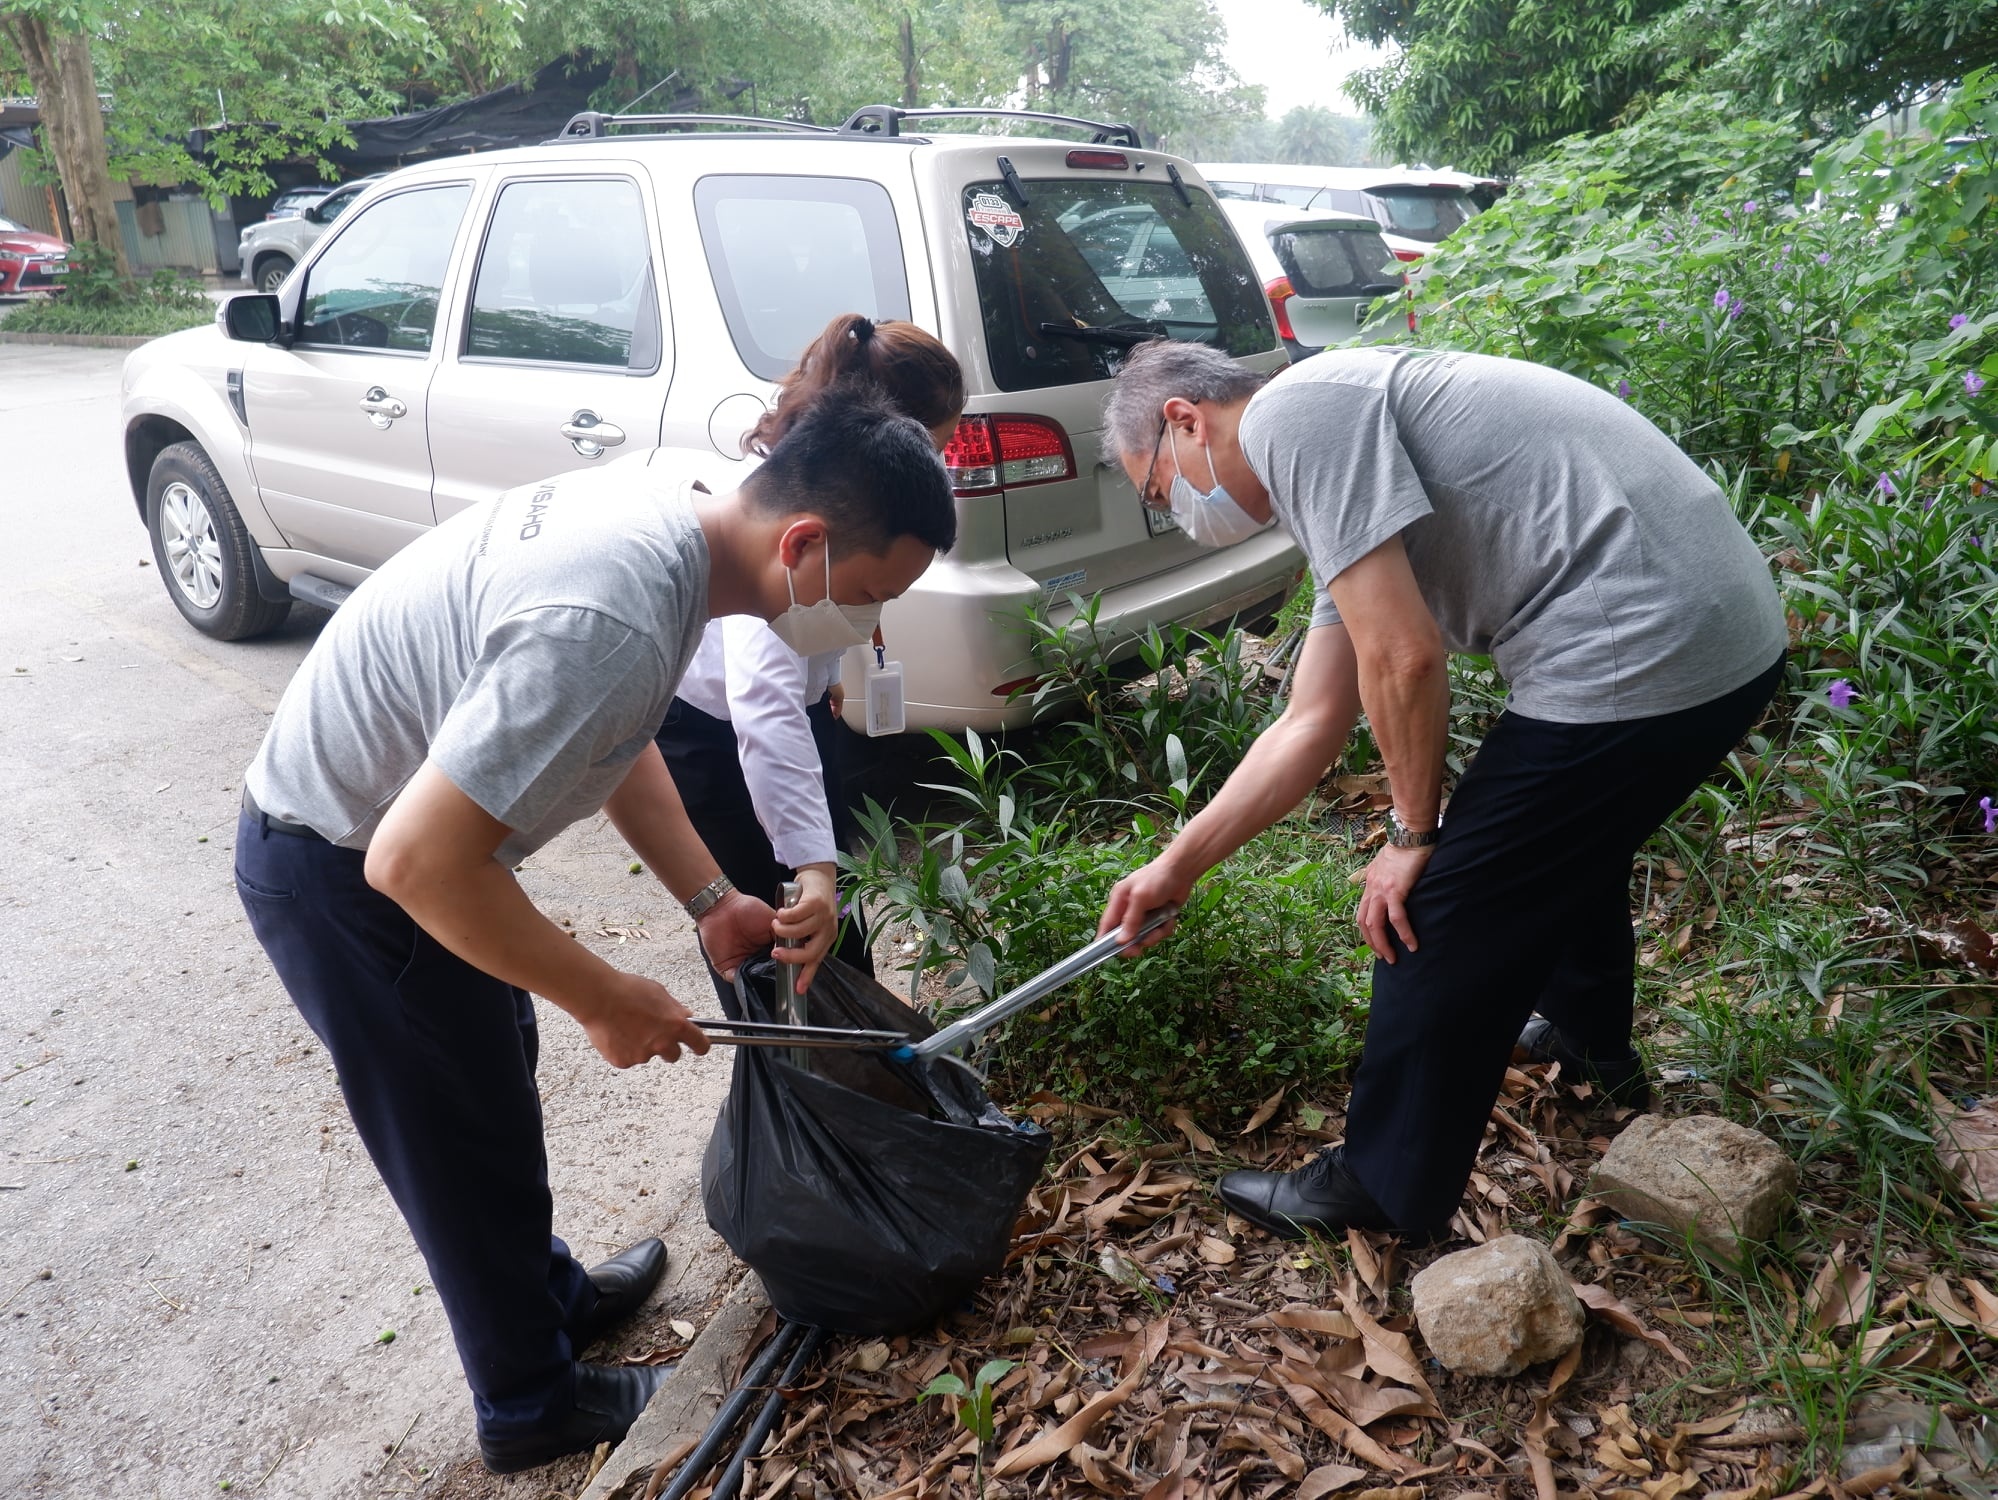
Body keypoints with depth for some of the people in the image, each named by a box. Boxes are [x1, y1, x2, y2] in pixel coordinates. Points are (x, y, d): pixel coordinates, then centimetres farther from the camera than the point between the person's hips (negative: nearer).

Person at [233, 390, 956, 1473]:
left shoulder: (673, 513, -7)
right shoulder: (615, 623, -37)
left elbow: (619, 741, 7)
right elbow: (416, 863, -34)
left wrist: (711, 901, 2)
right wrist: (608, 1003, -22)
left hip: (392, 808, 9)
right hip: (344, 875, -9)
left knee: (496, 1078, 25)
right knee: (466, 1139, 9)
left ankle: (548, 1294, 49)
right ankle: (532, 1405, 34)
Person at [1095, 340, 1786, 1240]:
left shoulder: (1293, 412, -11)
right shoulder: (1337, 491, 19)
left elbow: (1403, 657, -19)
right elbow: (1312, 726, 18)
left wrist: (1413, 834, -3)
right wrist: (1176, 866, 20)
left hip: (1634, 654, -10)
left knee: (1436, 916, 1)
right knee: (1565, 842, 33)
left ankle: (1382, 1191, 20)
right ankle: (1590, 1041, 58)